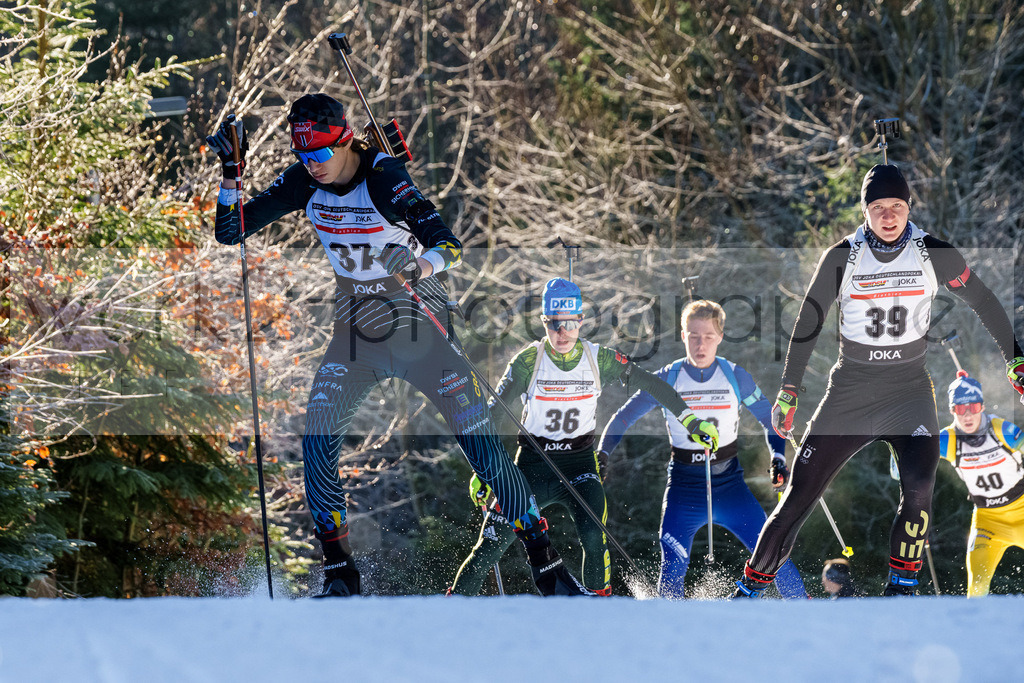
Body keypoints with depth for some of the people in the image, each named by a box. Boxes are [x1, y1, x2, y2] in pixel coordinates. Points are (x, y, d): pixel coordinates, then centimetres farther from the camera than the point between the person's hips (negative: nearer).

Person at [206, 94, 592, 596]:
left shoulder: (383, 179, -23)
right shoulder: (304, 183, -7)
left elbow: (449, 244, -34)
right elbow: (230, 232, -1)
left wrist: (424, 264, -56)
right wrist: (230, 173, -16)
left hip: (421, 328, -4)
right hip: (355, 333, 4)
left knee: (482, 445, -10)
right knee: (317, 442, -14)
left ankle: (546, 566, -1)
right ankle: (339, 575, -2)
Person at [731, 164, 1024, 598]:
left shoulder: (933, 254, -5)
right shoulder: (842, 257, -6)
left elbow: (983, 302, 8)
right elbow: (807, 323, 2)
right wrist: (788, 392, 0)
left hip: (910, 389, 0)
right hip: (849, 392, 0)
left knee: (918, 486, -24)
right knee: (799, 494, -3)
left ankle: (901, 587, -11)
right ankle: (749, 589, 10)